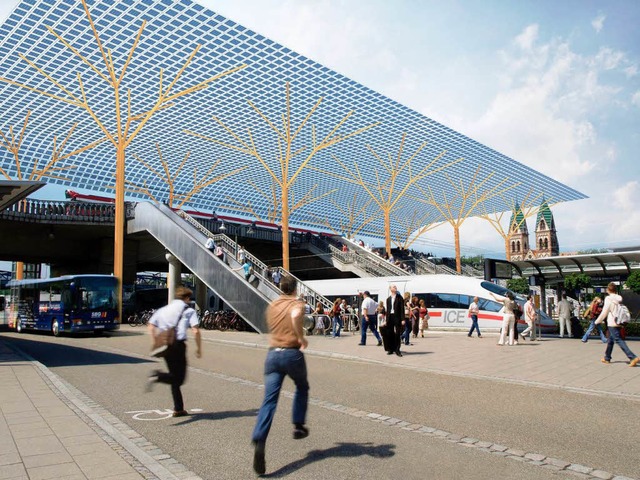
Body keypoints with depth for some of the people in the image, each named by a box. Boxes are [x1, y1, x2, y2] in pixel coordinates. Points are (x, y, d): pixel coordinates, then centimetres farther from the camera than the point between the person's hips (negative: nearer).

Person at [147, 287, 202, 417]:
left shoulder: (163, 310, 17)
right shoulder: (189, 311, 2)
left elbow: (151, 327, 10)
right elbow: (195, 331, -9)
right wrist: (199, 348, 1)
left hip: (165, 346, 6)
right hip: (178, 345, -6)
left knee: (175, 377, 15)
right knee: (179, 378, 1)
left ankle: (178, 409, 16)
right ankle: (158, 376, -25)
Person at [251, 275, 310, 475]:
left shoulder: (271, 306, 15)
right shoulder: (297, 304, -2)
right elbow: (295, 315, -28)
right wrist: (301, 338, -15)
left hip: (272, 353, 3)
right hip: (292, 353, -3)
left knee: (269, 400, -3)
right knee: (302, 387, 26)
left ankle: (259, 441, -20)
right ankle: (298, 426, 27)